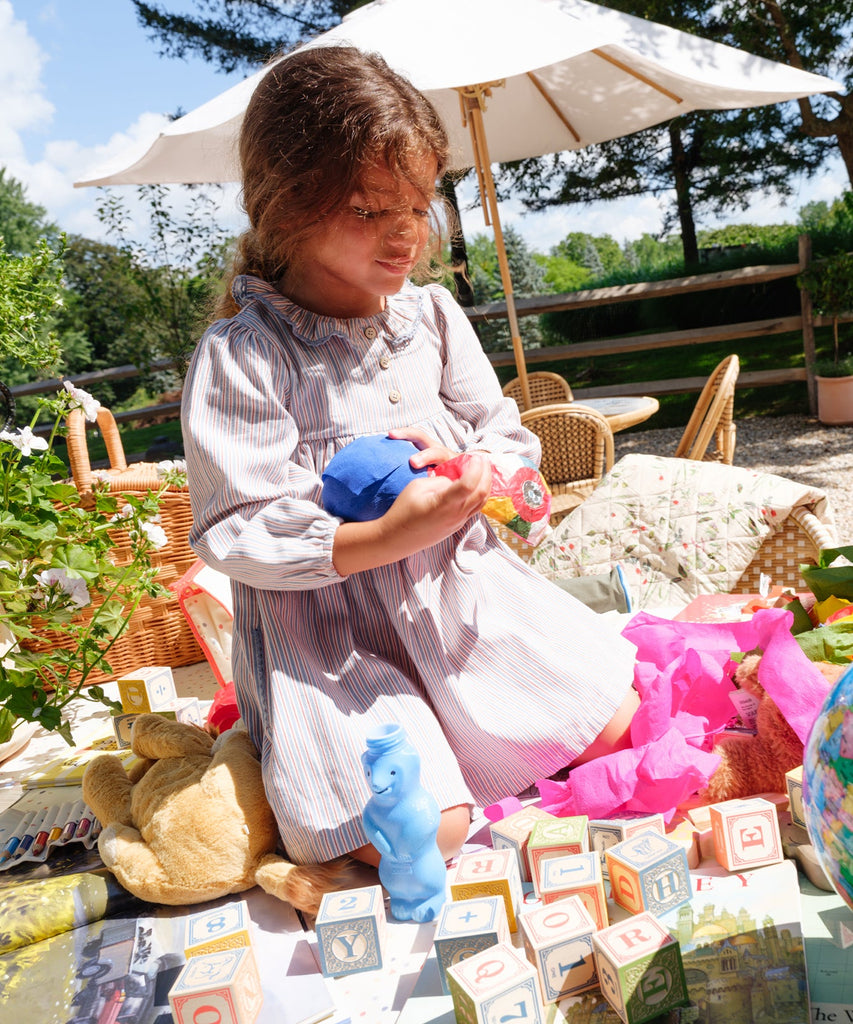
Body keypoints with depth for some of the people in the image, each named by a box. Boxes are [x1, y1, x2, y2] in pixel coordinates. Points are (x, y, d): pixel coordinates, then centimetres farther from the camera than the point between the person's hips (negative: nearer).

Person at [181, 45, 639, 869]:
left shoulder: (432, 313, 4)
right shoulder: (239, 355, -14)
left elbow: (507, 437, 10)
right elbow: (238, 534, -18)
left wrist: (480, 472, -14)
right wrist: (387, 538, -29)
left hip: (461, 583, 6)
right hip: (327, 621, -5)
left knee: (612, 724, 5)